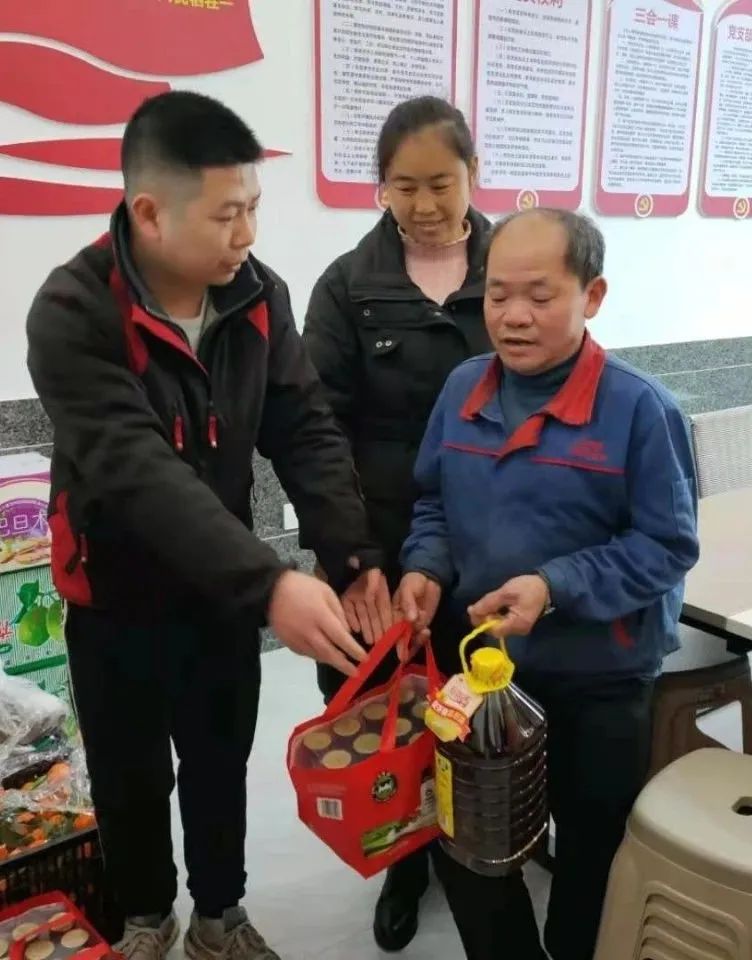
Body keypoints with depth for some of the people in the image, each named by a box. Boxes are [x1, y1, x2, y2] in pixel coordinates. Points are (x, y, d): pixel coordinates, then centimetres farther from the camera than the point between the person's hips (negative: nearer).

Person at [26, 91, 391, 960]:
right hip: (117, 590, -3)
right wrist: (270, 582, -44)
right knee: (131, 772, 16)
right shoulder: (73, 314, -24)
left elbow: (307, 433, -9)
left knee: (221, 760, 18)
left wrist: (351, 555, -22)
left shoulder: (259, 296, -8)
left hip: (225, 585, 4)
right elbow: (138, 473, -35)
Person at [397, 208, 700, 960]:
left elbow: (666, 544, -16)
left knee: (593, 851, 20)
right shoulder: (462, 391, -2)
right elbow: (434, 502, 8)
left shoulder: (638, 407, -18)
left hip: (600, 681, -3)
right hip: (483, 664, 4)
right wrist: (426, 569, -11)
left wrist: (556, 588, -26)